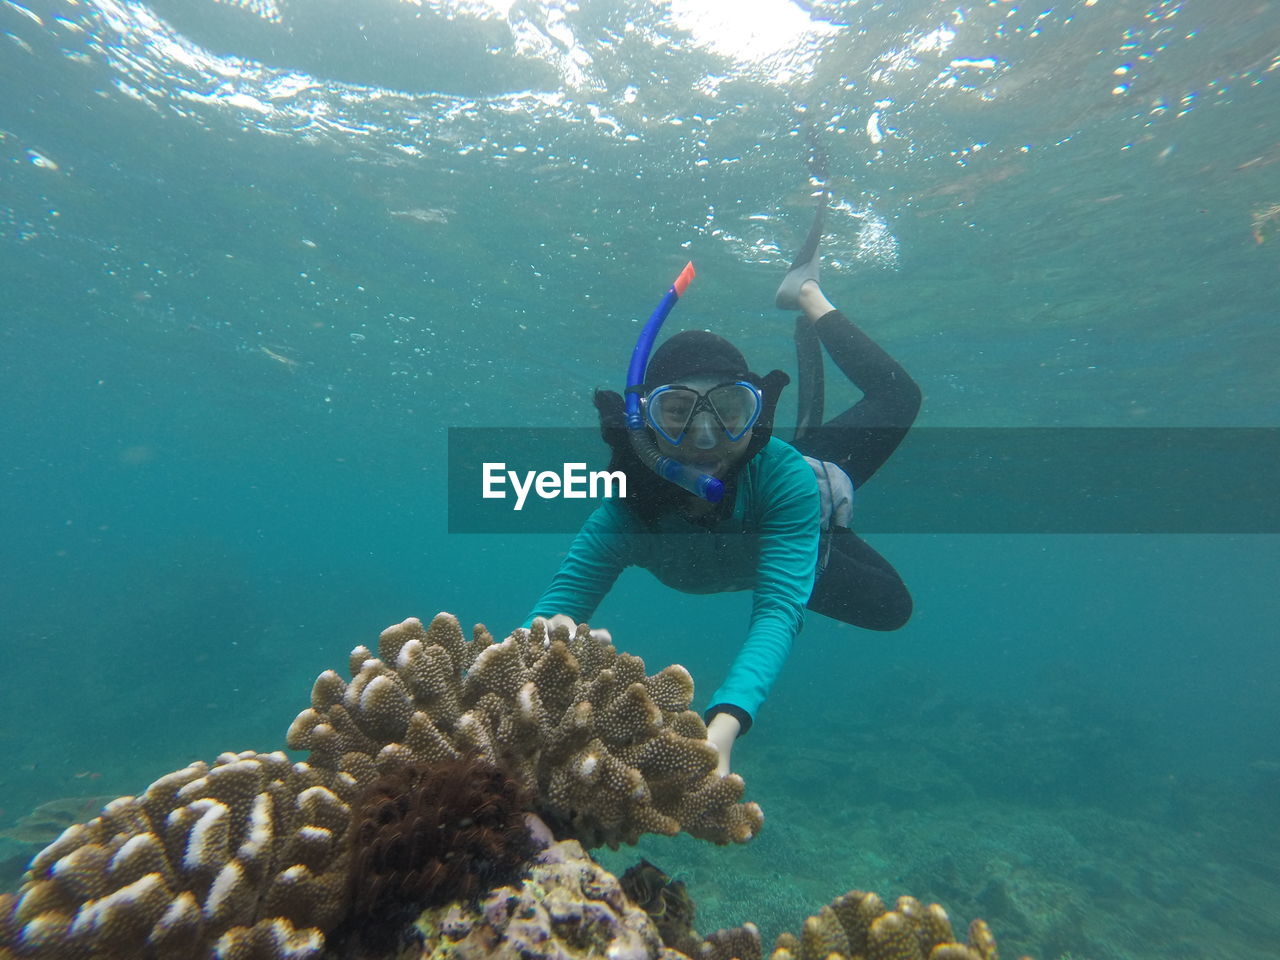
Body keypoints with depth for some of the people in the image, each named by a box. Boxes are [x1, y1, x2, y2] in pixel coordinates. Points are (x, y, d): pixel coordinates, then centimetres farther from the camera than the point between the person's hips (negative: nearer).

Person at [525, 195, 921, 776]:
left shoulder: (781, 474, -46)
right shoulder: (628, 511, -41)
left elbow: (778, 612, -54)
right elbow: (554, 606, -46)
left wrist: (725, 724, -72)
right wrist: (551, 635, -71)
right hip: (744, 551, 1)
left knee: (897, 400, 17)